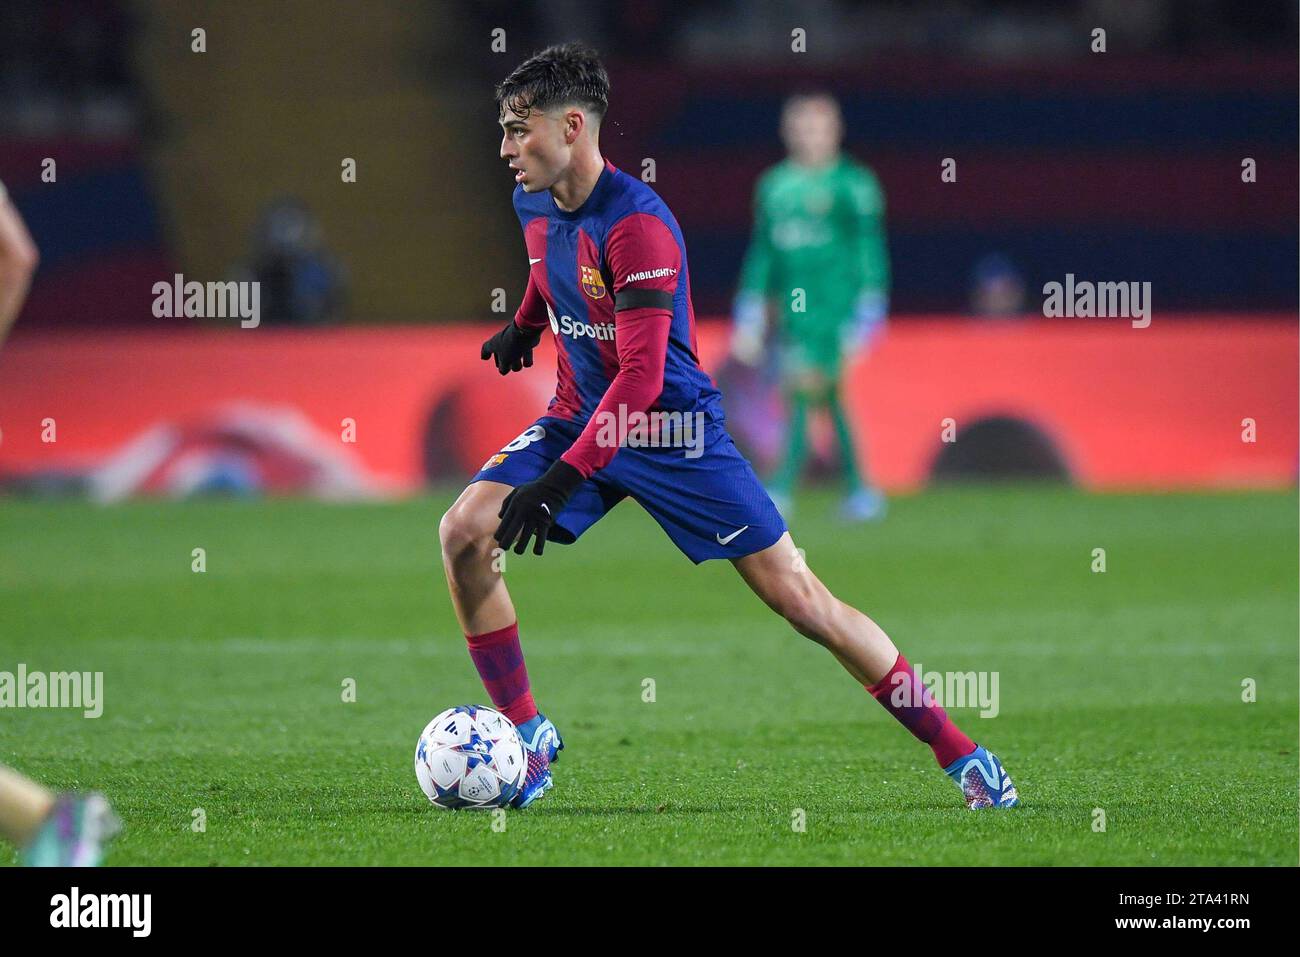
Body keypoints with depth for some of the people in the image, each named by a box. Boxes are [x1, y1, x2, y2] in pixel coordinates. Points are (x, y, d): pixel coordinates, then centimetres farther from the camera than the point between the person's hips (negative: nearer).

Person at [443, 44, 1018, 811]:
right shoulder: (536, 204, -3)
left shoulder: (635, 222, -26)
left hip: (672, 427, -7)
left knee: (795, 594, -7)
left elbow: (642, 376, -32)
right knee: (465, 532, -14)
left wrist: (562, 477, -37)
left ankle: (959, 752, 3)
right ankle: (528, 738, 0)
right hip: (580, 415, 7)